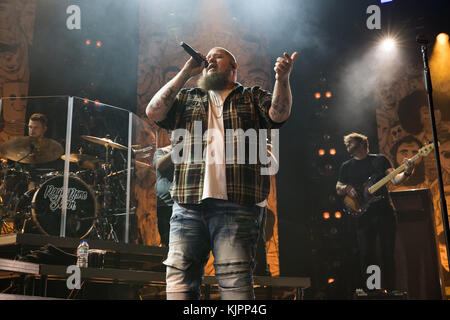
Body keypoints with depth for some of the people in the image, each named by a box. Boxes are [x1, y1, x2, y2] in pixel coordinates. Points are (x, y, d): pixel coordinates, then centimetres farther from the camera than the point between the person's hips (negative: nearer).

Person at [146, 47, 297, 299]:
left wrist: (282, 78, -19)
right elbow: (153, 112, 10)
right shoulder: (187, 98, 25)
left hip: (236, 205, -3)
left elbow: (279, 114, 0)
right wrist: (185, 73, 9)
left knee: (235, 282, -9)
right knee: (179, 279, -1)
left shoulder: (252, 97, 19)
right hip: (188, 204, 3)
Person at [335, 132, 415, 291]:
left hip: (385, 212, 0)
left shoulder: (380, 159, 11)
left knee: (388, 253, 0)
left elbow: (395, 180, 5)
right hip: (362, 216, 0)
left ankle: (390, 290, 8)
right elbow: (338, 188, 15)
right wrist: (346, 188, -8)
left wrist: (406, 172, -16)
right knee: (366, 256, -4)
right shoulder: (346, 166, 15)